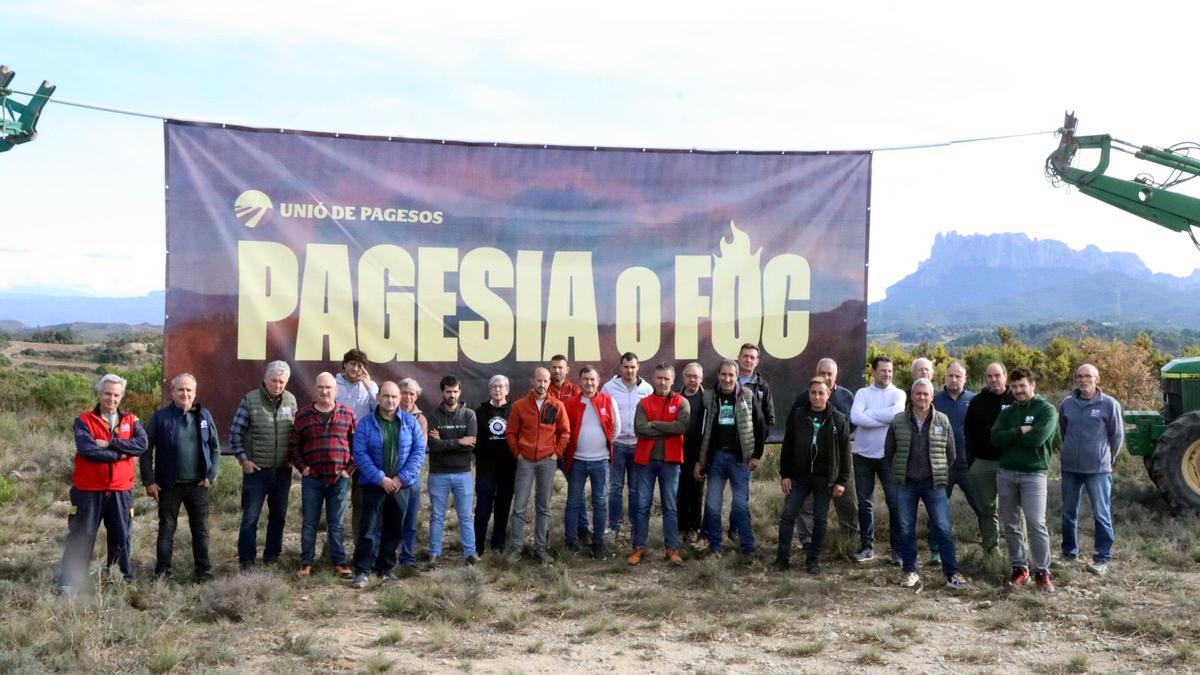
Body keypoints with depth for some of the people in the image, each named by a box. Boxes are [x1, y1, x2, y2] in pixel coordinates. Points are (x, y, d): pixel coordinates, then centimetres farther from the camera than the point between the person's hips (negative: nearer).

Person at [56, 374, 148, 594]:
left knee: (121, 538, 11)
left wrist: (109, 443, -18)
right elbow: (87, 449, -19)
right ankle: (68, 584, 7)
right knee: (81, 538, 2)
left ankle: (123, 579, 24)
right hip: (88, 491, -2)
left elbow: (142, 444, -12)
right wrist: (119, 454, -14)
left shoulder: (131, 421, 6)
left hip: (121, 491, 3)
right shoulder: (84, 421, -2)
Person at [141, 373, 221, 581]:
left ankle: (203, 570, 15)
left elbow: (215, 448, 9)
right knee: (166, 529, 6)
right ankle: (162, 572, 15)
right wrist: (149, 481, -7)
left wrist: (211, 476, 1)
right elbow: (146, 451, -2)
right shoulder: (160, 417, -4)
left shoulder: (204, 416, 3)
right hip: (169, 485, -2)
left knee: (201, 529, 7)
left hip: (197, 484, 2)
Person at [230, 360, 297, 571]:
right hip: (256, 469, -4)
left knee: (278, 516, 12)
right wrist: (243, 459, -9)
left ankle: (272, 556, 25)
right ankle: (246, 560, 9)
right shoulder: (250, 400, -7)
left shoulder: (290, 400, 4)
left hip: (283, 471, 4)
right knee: (250, 517, -1)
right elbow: (235, 432, -4)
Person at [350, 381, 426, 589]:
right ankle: (362, 571, -2)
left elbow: (419, 450, -1)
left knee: (394, 529, 10)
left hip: (401, 485, 3)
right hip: (374, 485, -3)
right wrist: (381, 478, -17)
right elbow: (360, 454, -9)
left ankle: (386, 568, 21)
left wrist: (402, 477, -11)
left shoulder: (410, 422, 2)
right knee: (370, 529, -6)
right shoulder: (365, 423, -3)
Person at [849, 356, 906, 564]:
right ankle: (867, 546, 18)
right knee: (865, 503, 8)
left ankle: (898, 549, 6)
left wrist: (868, 413, -10)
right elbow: (855, 417, -13)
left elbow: (896, 413, -19)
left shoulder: (898, 394, 3)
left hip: (888, 456, -1)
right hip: (863, 455, 2)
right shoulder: (862, 393, 4)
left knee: (895, 502, -2)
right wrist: (885, 418, -14)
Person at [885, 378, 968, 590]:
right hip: (906, 484, 1)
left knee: (943, 529, -3)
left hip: (934, 484, -1)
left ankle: (952, 573, 3)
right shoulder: (898, 421, 0)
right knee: (906, 529, 8)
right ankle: (909, 571, 19)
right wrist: (900, 471, 9)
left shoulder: (942, 421, 0)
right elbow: (889, 451, 9)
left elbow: (950, 453, 9)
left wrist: (941, 473, 8)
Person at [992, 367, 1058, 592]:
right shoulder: (1008, 412, 13)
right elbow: (995, 438, -1)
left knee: (1036, 523, -11)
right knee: (1011, 525, 8)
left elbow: (1036, 439, -17)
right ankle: (1019, 568, 17)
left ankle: (1042, 571, -3)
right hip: (1005, 472, 5)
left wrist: (1010, 436, -5)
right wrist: (1020, 431, -13)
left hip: (1033, 473, -5)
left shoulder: (1046, 410, -2)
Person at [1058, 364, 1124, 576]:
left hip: (1098, 470, -4)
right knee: (1068, 513, 13)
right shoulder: (1066, 404, 2)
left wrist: (1106, 458, 10)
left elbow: (1117, 436, 2)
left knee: (1101, 514, -1)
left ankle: (1102, 558, 7)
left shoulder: (1109, 404, -8)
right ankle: (1069, 553, 27)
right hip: (1070, 468, 4)